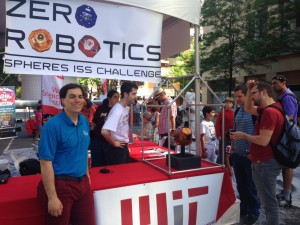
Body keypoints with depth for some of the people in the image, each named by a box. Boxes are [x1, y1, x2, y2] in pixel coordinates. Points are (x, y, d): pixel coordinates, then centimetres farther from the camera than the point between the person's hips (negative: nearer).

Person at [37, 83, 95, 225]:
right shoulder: (53, 125, -16)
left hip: (83, 183, 6)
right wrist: (52, 197, -19)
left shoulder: (84, 121, 5)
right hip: (60, 185, -6)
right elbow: (46, 163, -18)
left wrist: (86, 175, 12)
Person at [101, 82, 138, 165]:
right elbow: (104, 131, -35)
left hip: (124, 148, 9)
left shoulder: (125, 108, 5)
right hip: (116, 149, -9)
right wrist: (114, 143, -20)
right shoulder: (117, 111, -24)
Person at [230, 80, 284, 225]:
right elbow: (248, 109, 22)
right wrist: (249, 90, 10)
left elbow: (263, 140, -28)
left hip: (265, 163, -11)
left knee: (269, 201, -1)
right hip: (265, 161, 11)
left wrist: (243, 135, -13)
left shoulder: (269, 111, -23)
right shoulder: (268, 109, 10)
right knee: (268, 200, 22)